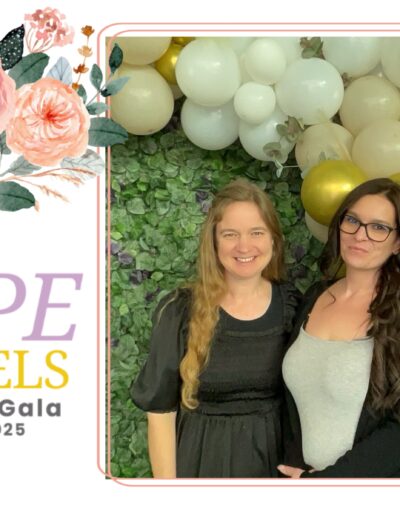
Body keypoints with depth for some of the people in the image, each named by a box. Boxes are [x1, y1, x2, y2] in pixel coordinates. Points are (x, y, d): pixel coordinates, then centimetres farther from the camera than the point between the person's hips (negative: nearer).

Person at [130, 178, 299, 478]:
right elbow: (160, 409, -9)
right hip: (202, 456, -2)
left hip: (274, 454, 2)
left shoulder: (291, 305, -6)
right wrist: (166, 481, -9)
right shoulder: (180, 311, -14)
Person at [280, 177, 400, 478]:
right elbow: (293, 393, 7)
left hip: (371, 476, -4)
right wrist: (294, 467, -3)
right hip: (301, 471, 4)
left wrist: (321, 479, -16)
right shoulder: (314, 297, 0)